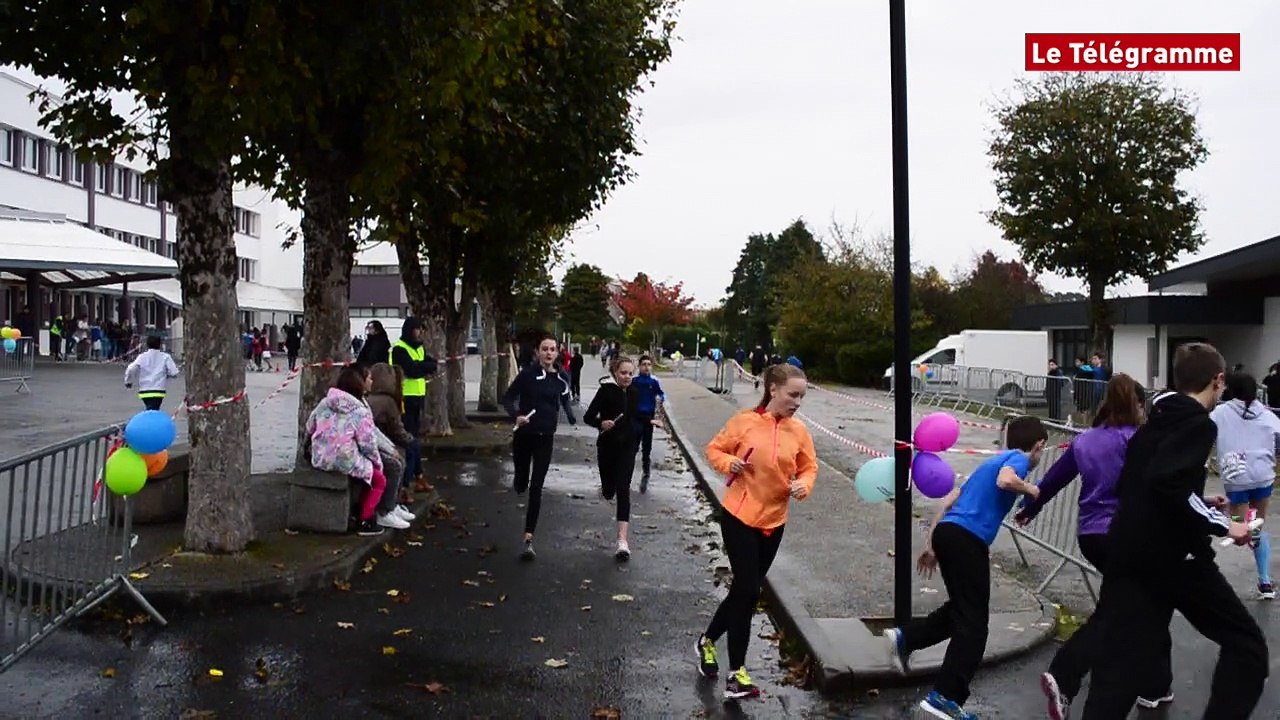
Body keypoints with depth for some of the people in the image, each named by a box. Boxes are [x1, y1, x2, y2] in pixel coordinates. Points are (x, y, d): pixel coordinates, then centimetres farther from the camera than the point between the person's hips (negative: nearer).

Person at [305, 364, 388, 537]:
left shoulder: (325, 402, 6)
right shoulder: (360, 411, -13)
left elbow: (309, 428, 15)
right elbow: (368, 444, -13)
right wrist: (378, 463, 4)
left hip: (320, 459, 7)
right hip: (346, 462, -7)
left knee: (368, 468, 31)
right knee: (379, 480, 15)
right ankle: (364, 521, 13)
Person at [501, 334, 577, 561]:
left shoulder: (561, 378, 0)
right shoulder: (527, 374, -10)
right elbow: (508, 398, -6)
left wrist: (572, 419, 4)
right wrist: (516, 415, -23)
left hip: (545, 438, 1)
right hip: (523, 435, -1)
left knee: (536, 487, -5)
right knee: (521, 485, 13)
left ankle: (528, 539, -3)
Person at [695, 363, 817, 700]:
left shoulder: (799, 430, -2)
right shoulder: (745, 421, -11)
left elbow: (809, 467, 8)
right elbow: (714, 449, 1)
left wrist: (803, 485, -13)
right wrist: (729, 463, -19)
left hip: (774, 521, 5)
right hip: (738, 515, -4)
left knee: (746, 590, 13)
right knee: (747, 590, -7)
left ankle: (708, 641, 36)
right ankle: (737, 672, 6)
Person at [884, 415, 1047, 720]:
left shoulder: (993, 461, 27)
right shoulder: (1018, 458, 4)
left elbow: (948, 501, 23)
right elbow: (1005, 480, -22)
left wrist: (931, 545, 24)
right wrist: (1030, 489, 1)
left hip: (947, 531, 8)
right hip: (968, 538, -8)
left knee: (962, 609, 24)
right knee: (973, 622, 0)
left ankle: (905, 638, 16)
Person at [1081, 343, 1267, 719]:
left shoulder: (1154, 423, 17)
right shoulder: (1198, 424, -8)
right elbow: (1169, 483, -24)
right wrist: (1221, 525, -13)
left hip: (1127, 554, 8)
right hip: (1173, 557, -7)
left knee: (1119, 661, 5)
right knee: (1246, 645, 11)